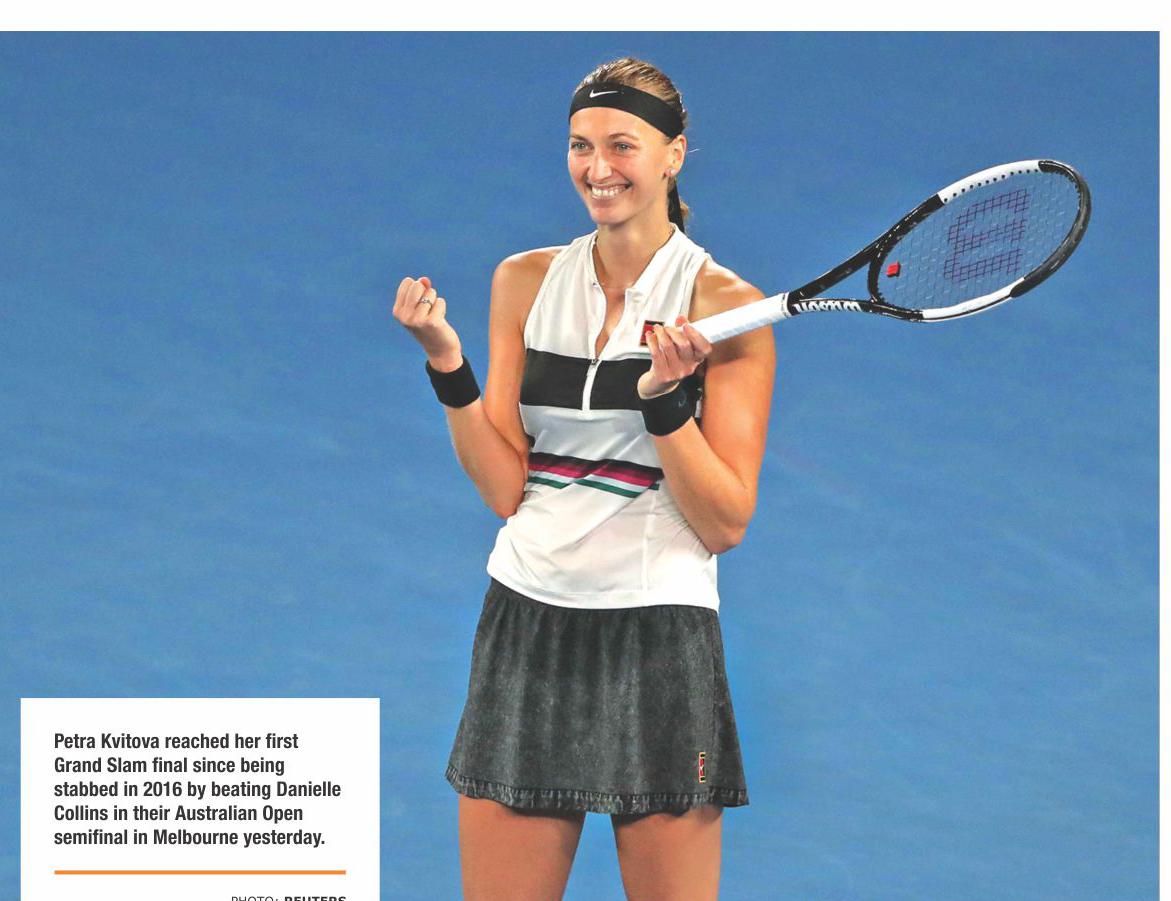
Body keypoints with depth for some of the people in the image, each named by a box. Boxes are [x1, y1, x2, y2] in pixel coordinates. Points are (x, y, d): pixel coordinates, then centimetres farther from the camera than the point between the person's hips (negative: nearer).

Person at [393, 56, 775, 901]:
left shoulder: (726, 305, -4)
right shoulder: (525, 282, 7)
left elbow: (725, 524, -7)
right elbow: (504, 488, 3)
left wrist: (663, 399, -20)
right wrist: (448, 364, -8)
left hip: (659, 638, -3)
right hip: (525, 623, 3)